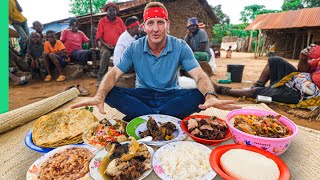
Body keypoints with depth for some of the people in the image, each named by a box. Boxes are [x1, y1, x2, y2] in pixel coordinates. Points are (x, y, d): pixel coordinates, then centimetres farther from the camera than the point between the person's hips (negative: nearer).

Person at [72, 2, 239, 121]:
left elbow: (200, 76, -18)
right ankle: (165, 118, -26)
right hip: (142, 95, 1)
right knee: (110, 93, -24)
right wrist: (99, 96, -34)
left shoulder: (180, 47, -11)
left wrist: (210, 96, -41)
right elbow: (113, 73, -13)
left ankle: (146, 117, -26)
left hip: (171, 95, 0)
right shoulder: (134, 48, -8)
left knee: (200, 96, -28)